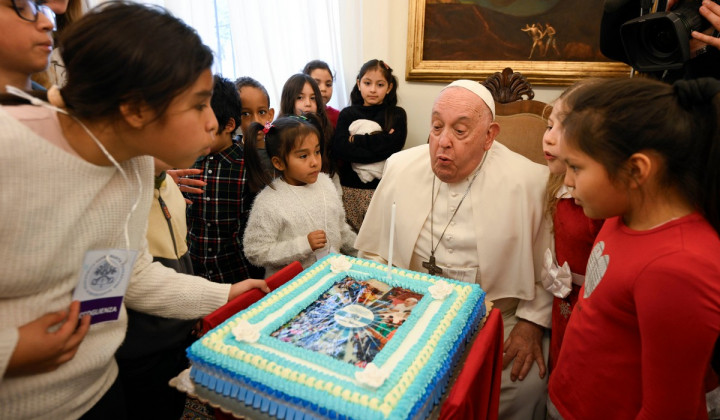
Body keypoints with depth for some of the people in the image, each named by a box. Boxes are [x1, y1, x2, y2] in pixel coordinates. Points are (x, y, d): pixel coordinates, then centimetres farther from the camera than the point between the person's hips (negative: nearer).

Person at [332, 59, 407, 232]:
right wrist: (379, 142, -12)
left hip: (383, 186, -1)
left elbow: (394, 145, -10)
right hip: (351, 187, 1)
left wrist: (356, 140, -9)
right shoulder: (347, 114, 7)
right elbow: (338, 149, -9)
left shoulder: (397, 114, 6)